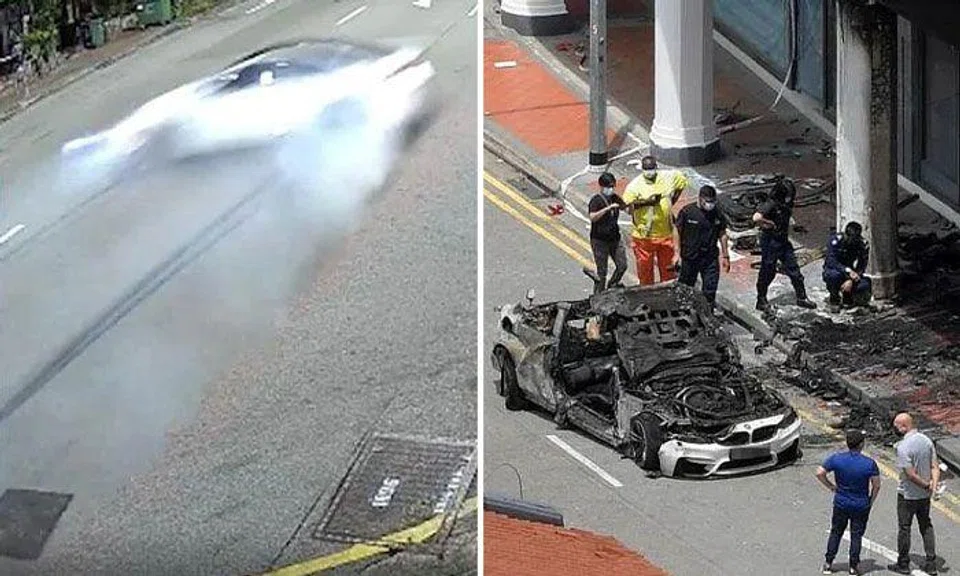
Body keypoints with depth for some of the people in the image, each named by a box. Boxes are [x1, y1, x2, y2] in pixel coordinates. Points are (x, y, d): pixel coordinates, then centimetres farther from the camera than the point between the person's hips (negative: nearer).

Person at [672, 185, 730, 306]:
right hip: (689, 257, -2)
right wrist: (677, 253, -7)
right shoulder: (687, 211, -10)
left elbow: (722, 234, 10)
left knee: (710, 291, 1)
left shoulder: (717, 214, 0)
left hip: (711, 258, 2)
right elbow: (677, 231, -4)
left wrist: (725, 256, 10)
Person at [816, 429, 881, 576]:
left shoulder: (836, 458, -11)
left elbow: (819, 473, -12)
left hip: (841, 504, 1)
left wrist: (831, 486, 2)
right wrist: (870, 501, 5)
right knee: (856, 535, 12)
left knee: (836, 533, 16)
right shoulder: (869, 463, -16)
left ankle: (828, 563, 19)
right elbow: (876, 485, -11)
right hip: (861, 506, -1)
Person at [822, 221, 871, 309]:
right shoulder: (836, 240, -20)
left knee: (865, 285, -27)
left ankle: (847, 296, 6)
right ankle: (834, 298, -10)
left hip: (849, 273, 2)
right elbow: (831, 262, -29)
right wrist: (848, 271, -42)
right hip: (831, 270, -2)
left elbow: (861, 267, -12)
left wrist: (851, 280, -30)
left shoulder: (862, 245, -11)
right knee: (835, 275, -40)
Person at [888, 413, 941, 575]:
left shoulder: (903, 447, -25)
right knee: (926, 526, 17)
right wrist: (934, 483, -14)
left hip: (907, 495, -6)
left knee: (904, 528, 9)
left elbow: (910, 474, -25)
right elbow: (935, 466, -3)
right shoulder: (926, 440, -2)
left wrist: (926, 485, -12)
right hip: (924, 495, 7)